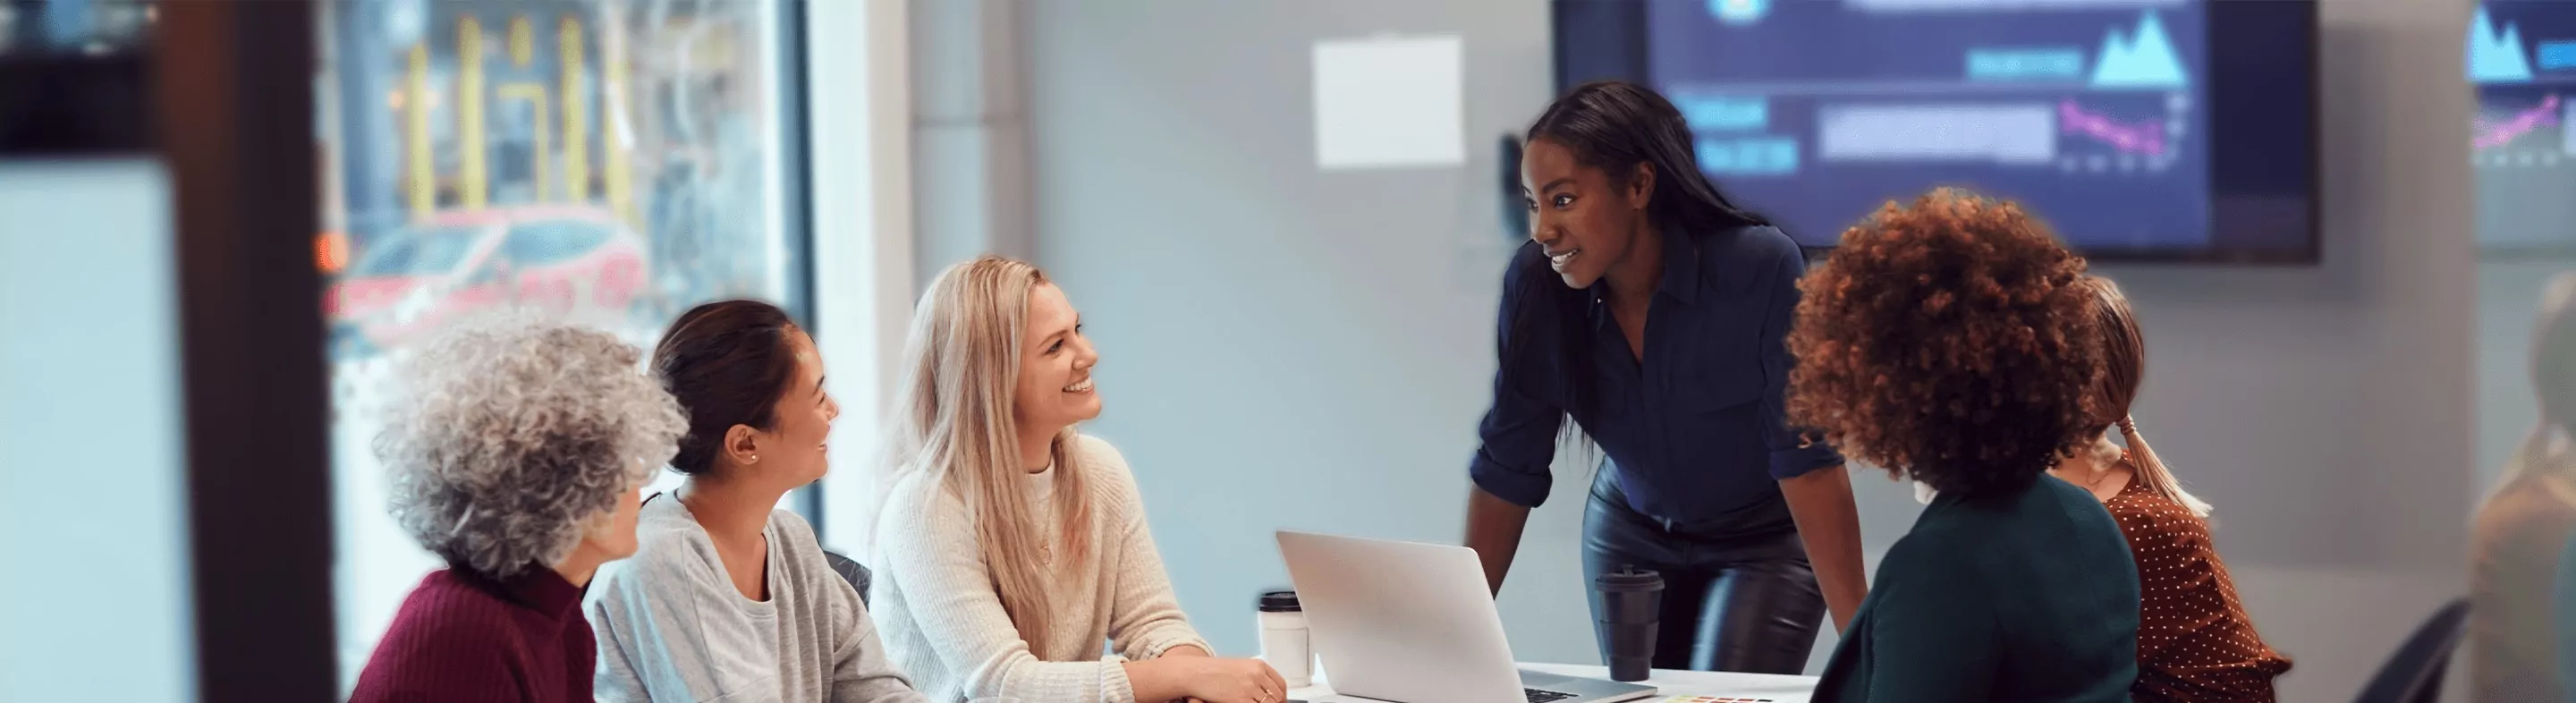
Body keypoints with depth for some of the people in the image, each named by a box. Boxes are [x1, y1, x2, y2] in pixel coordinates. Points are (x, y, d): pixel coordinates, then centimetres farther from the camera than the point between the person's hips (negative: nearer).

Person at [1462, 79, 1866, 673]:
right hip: (1631, 531, 3)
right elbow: (1507, 471, -12)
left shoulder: (1761, 269, -30)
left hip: (1764, 539, -3)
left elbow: (1807, 461, -28)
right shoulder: (1534, 284, -20)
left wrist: (1860, 635, -31)